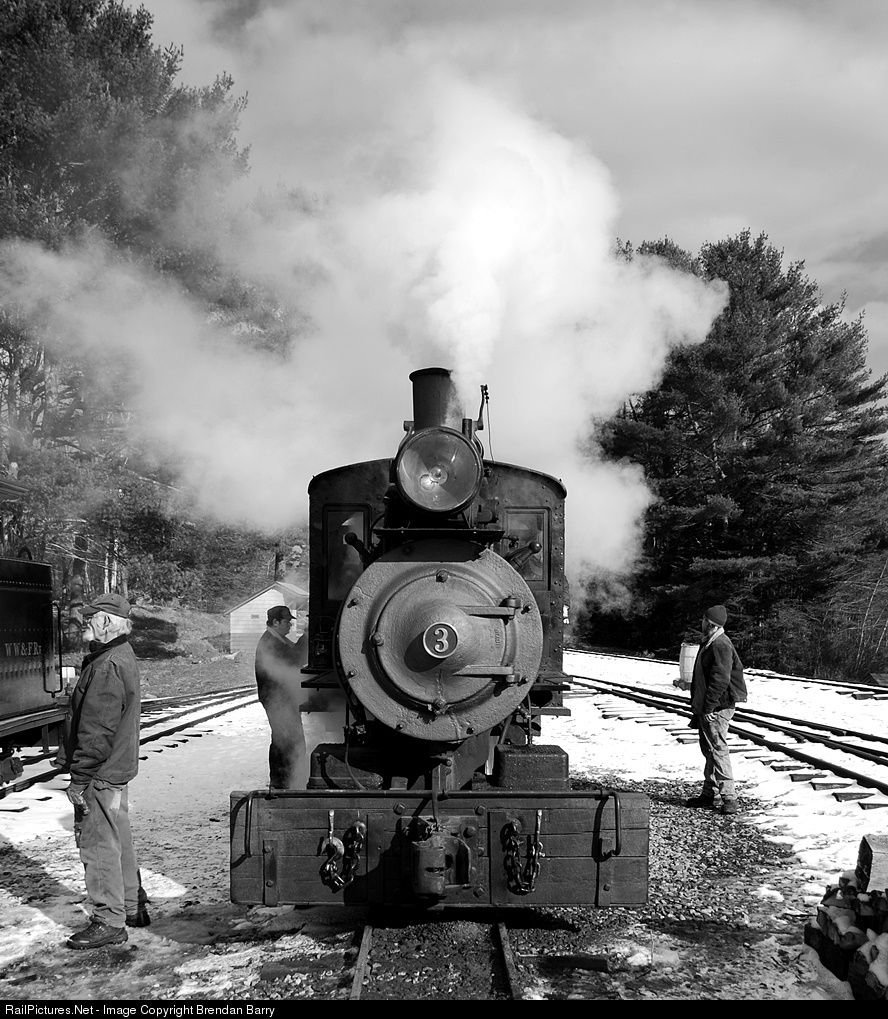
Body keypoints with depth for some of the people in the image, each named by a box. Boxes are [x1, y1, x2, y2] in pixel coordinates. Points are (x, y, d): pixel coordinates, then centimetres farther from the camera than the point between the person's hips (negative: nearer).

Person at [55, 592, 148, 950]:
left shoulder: (109, 666, -21)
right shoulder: (122, 656, 12)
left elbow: (98, 729, -23)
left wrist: (80, 777, -19)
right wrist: (70, 757, 23)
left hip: (101, 773, -10)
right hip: (116, 770, 10)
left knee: (98, 844, -2)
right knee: (118, 840, 19)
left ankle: (109, 922, 6)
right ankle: (131, 907, 30)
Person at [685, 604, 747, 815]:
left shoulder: (720, 646, -18)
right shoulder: (708, 643, 15)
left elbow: (720, 680, -24)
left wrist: (708, 706, -23)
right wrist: (697, 707, 23)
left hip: (717, 708, -11)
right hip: (705, 707, 11)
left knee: (717, 749, -9)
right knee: (709, 749, 15)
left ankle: (729, 797, -5)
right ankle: (708, 794, 23)